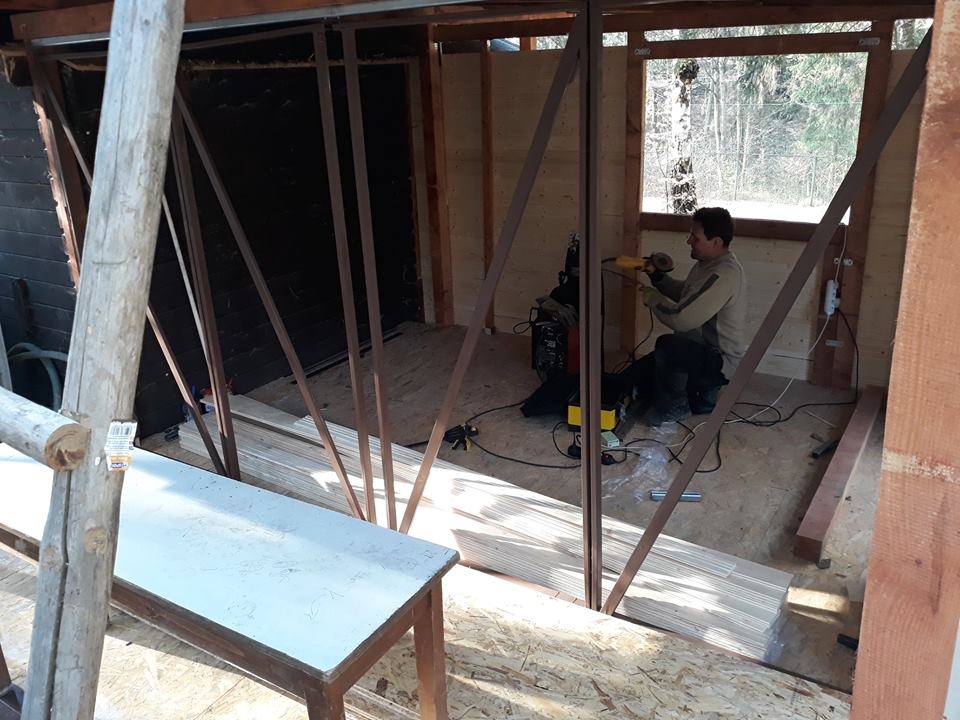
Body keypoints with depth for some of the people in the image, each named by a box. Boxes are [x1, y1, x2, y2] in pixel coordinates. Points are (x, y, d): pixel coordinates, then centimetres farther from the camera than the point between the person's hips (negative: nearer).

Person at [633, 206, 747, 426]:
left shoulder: (724, 275, -29)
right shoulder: (709, 263, 4)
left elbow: (681, 319, -33)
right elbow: (685, 294, 22)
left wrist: (651, 296, -15)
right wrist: (658, 277, 4)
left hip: (720, 363, -10)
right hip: (703, 352, 10)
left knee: (668, 345, -35)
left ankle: (672, 407, -10)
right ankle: (701, 396, 19)